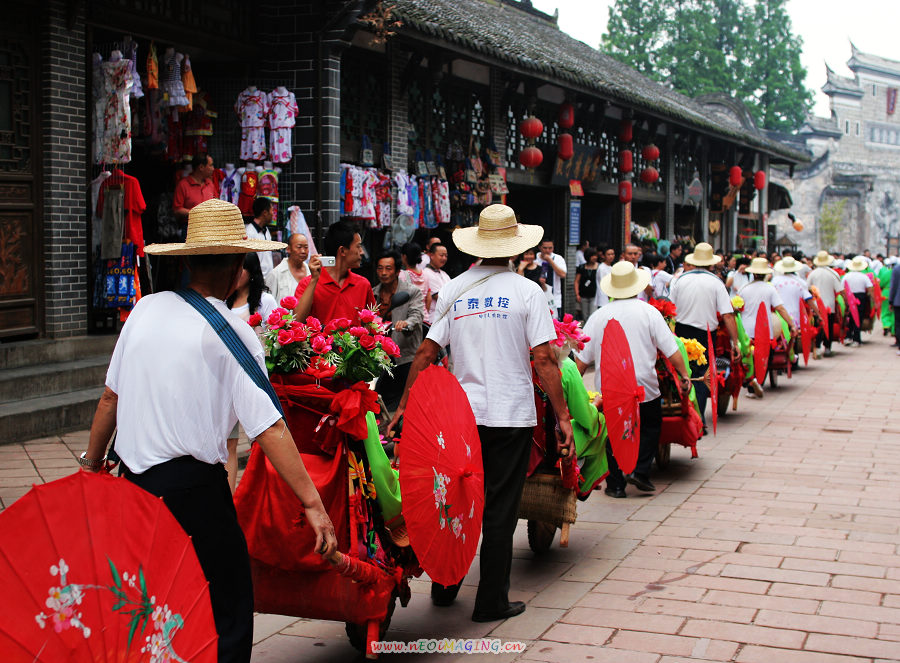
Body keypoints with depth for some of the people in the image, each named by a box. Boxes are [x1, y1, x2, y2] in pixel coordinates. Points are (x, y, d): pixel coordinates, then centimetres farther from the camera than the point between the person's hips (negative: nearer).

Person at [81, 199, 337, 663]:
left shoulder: (146, 308, 5)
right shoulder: (232, 332, -11)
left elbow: (111, 396, 11)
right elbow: (268, 428, -16)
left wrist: (92, 463, 23)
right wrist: (312, 503, -16)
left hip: (133, 479, 7)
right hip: (192, 486, -7)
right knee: (228, 608, 1)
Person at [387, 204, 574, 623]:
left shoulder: (453, 291, 4)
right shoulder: (526, 291, -6)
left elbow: (426, 353, 3)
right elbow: (544, 360, -11)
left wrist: (403, 407, 11)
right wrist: (562, 417, -7)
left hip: (461, 412, 3)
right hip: (511, 415, -3)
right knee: (500, 509, 4)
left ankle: (444, 588, 27)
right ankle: (491, 601, 10)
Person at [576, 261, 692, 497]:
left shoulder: (598, 316, 2)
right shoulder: (648, 312, -4)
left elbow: (582, 358, 3)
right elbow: (671, 349, -5)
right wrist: (684, 375, 5)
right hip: (644, 386, -2)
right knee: (651, 426, 17)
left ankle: (615, 484, 10)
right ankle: (640, 471, 5)